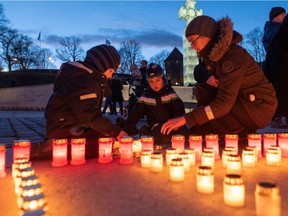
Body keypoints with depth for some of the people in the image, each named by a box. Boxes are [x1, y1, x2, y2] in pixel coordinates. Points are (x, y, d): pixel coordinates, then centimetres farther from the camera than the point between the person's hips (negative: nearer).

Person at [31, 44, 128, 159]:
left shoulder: (82, 74, 13)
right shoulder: (84, 81, -19)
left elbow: (89, 111, 15)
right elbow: (90, 116, -25)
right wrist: (115, 131, -18)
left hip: (73, 127, 11)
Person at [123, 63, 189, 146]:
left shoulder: (170, 93, 0)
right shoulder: (146, 96, 1)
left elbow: (179, 110, -7)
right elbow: (135, 114, 2)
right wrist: (127, 130, -5)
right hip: (156, 128, -2)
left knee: (184, 132, -26)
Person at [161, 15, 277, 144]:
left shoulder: (234, 55, -25)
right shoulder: (216, 52, 1)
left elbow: (224, 103, -33)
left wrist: (185, 119, -34)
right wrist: (212, 79, -9)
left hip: (259, 106, -9)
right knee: (201, 90, -4)